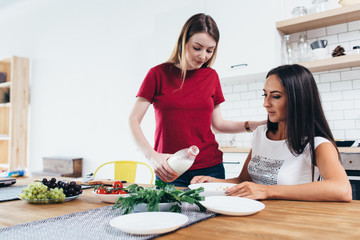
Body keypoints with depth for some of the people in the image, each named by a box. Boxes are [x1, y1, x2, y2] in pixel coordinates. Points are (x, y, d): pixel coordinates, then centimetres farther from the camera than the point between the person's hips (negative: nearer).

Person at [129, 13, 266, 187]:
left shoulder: (211, 76, 7)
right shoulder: (159, 73, -2)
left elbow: (217, 124, 12)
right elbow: (133, 120, -6)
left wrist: (254, 125, -1)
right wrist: (151, 155, -21)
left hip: (210, 168, 3)